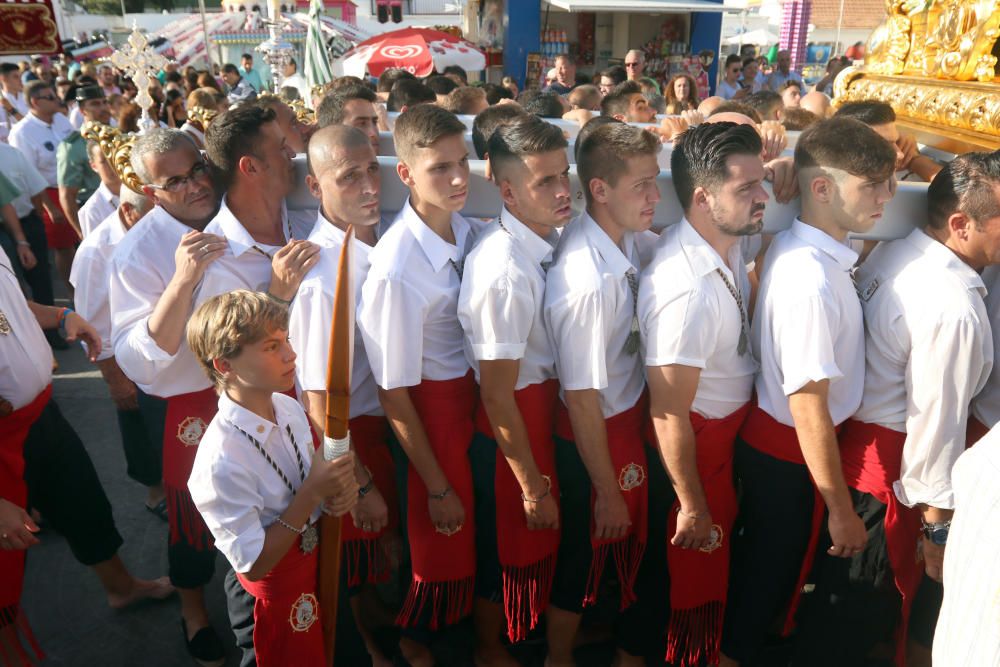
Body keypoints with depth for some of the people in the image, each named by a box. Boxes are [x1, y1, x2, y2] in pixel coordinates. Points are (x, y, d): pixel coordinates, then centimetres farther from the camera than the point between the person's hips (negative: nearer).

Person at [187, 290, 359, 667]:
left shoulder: (289, 408, -11)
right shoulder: (221, 459, -33)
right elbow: (254, 563, -25)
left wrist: (339, 488, -16)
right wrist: (313, 492, -30)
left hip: (315, 560, 6)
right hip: (272, 595, -6)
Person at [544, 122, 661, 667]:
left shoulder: (626, 238, -10)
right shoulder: (585, 280, -32)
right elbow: (582, 399, -24)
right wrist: (608, 492, -13)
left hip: (631, 413, 8)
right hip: (597, 434, -8)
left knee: (631, 546, 27)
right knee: (585, 557, 16)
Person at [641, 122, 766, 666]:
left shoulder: (728, 243, -7)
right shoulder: (686, 290, -34)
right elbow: (669, 416, -27)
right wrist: (691, 507, -17)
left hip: (732, 418, 9)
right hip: (699, 438, -9)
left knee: (721, 543, 28)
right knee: (700, 567, 15)